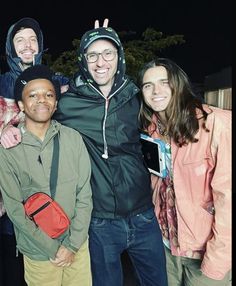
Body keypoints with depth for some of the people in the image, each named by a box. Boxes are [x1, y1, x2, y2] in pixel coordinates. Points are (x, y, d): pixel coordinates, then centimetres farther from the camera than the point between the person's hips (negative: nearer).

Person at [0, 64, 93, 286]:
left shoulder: (73, 138, -7)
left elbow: (84, 195, -4)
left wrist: (72, 244, -7)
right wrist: (53, 248, -10)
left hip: (78, 245, 2)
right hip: (38, 253, -2)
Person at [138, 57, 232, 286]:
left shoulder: (217, 123, -20)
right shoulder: (150, 129, 0)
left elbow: (227, 196, -20)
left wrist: (216, 262, -17)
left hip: (207, 250, -5)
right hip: (165, 244, 5)